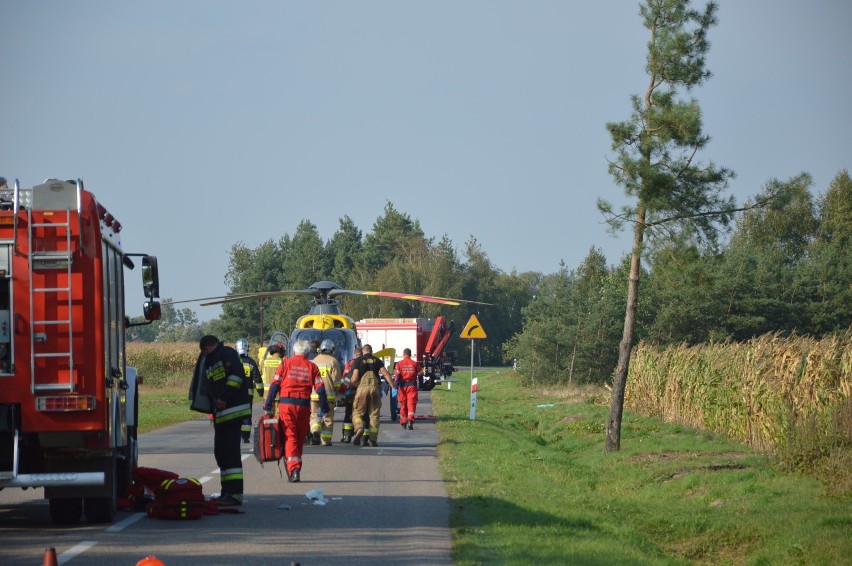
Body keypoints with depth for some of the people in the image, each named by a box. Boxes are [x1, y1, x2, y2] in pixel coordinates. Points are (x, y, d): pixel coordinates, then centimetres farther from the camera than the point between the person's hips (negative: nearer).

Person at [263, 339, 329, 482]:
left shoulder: (286, 363, 7)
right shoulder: (312, 367, 10)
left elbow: (275, 385, 1)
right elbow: (320, 388, 4)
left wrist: (268, 406, 1)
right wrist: (324, 408, 10)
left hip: (286, 404, -2)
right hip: (304, 406, 2)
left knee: (289, 438, -2)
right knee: (300, 439, 14)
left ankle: (293, 469, -18)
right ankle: (296, 469, 22)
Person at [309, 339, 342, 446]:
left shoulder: (314, 361, 9)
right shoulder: (333, 361, -2)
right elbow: (336, 380, -4)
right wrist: (336, 392, 9)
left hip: (314, 394, 2)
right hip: (329, 394, -2)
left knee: (314, 415, 9)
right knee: (328, 418, 6)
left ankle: (315, 431, -18)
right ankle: (325, 440, 7)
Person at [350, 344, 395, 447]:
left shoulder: (358, 361, 4)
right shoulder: (377, 360, 11)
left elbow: (355, 378, -6)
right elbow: (386, 374, 0)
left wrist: (352, 384, 14)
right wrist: (393, 387, 2)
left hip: (362, 388, -2)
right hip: (374, 388, 2)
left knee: (358, 412, 5)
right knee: (374, 414, 7)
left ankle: (359, 428, -24)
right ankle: (373, 439, 4)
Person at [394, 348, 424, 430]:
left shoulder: (399, 364, -1)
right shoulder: (415, 363, 2)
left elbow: (397, 375, -9)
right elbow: (420, 373, 10)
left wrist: (396, 385, -8)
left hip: (402, 385, 1)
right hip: (412, 385, -1)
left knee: (403, 404, 13)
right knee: (411, 403, -5)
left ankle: (403, 423, 23)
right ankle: (410, 420, -26)